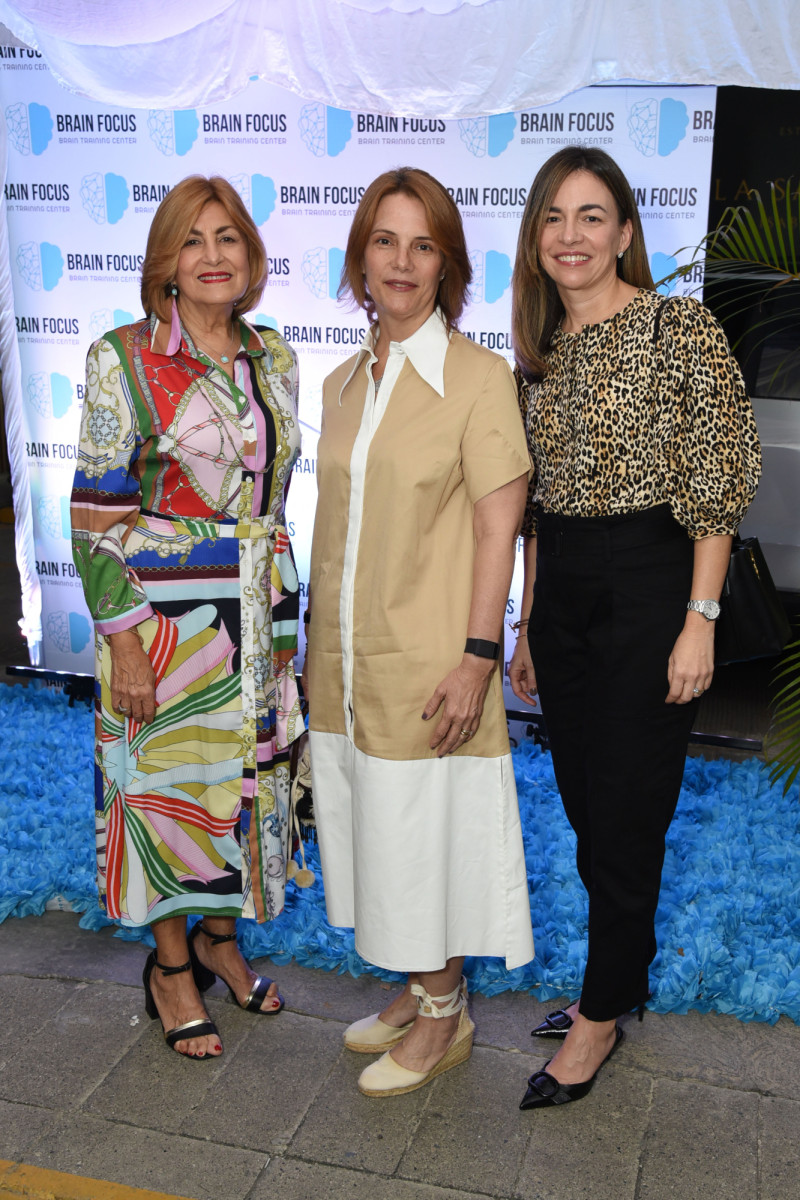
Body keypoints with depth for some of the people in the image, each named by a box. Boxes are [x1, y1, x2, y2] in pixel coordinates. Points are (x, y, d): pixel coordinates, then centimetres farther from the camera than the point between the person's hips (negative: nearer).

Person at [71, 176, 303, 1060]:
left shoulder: (273, 359, 6)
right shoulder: (124, 359, -10)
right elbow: (96, 514, -11)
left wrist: (283, 618, 12)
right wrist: (123, 640, -14)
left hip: (255, 612, 5)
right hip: (166, 614, -5)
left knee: (248, 776, 15)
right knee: (167, 780, 8)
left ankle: (220, 939, 38)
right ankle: (172, 970, 29)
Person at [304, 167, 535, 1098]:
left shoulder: (477, 375, -9)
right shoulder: (342, 383, 10)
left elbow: (498, 525, -12)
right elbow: (336, 524, 13)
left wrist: (476, 655, -17)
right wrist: (320, 648, 14)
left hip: (429, 661, -6)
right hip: (348, 661, 6)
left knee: (428, 829, 6)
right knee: (380, 829, 16)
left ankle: (445, 1017, 26)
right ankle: (416, 989, 36)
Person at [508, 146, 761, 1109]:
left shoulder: (681, 329, -8)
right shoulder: (539, 352, 11)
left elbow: (718, 484, -10)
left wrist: (700, 620, -14)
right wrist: (527, 624, 15)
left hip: (648, 584, -6)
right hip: (561, 594, 7)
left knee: (624, 810, 3)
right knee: (583, 801, 14)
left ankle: (601, 1013, 21)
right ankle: (624, 974, 34)